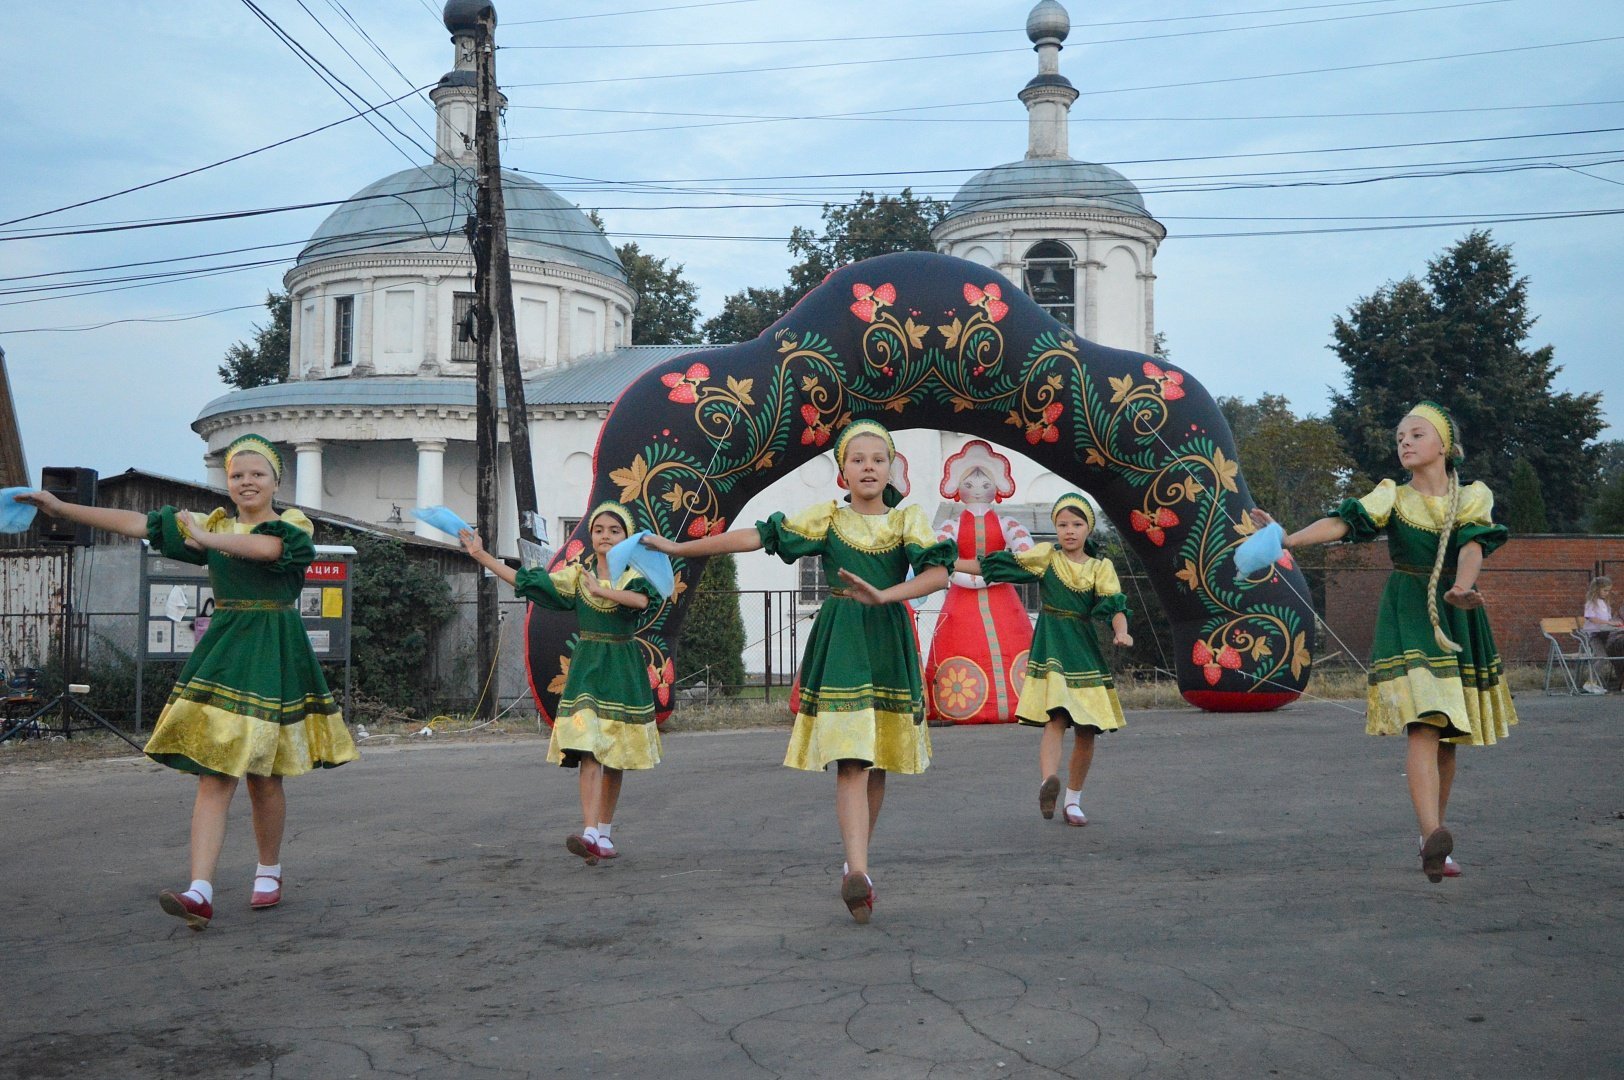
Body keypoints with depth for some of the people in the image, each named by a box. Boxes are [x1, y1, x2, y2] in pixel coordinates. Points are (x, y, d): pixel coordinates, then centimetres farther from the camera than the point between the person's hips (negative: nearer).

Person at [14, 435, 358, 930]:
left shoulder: (294, 525, 0)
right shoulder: (216, 525, 13)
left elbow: (267, 546, -23)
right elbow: (138, 524, 12)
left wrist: (205, 537, -17)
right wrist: (61, 507, 9)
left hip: (274, 653, -3)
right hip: (221, 651, 3)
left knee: (262, 775, 3)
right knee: (213, 773, -7)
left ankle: (269, 872, 25)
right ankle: (200, 892, -14)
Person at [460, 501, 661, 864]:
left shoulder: (634, 574, 1)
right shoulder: (577, 574, 8)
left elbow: (642, 600, -23)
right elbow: (525, 580, 8)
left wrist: (602, 591, -28)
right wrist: (482, 556, 6)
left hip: (623, 670, 0)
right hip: (586, 667, 0)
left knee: (615, 756, 6)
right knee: (588, 749, -15)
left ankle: (604, 835, 18)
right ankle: (590, 834, -26)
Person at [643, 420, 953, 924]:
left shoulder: (909, 520, 7)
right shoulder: (826, 517, 5)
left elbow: (938, 573, -7)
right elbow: (755, 537, 3)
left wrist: (883, 595, -21)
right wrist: (679, 547, 1)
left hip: (888, 645, 2)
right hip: (838, 645, -2)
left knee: (876, 766, 6)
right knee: (851, 762, -13)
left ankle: (856, 863, 22)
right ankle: (857, 873, -22)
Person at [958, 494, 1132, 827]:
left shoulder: (1101, 567, 7)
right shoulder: (1045, 556, 5)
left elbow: (1115, 604, -6)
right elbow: (993, 565, 4)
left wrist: (1121, 632, -28)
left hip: (1084, 650, 2)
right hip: (1051, 649, -2)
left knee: (1086, 730, 3)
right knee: (1056, 718, -23)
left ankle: (1073, 800, 19)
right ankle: (1048, 785, -42)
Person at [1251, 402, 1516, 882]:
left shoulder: (1473, 498, 6)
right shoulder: (1392, 497, 2)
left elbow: (1472, 546, -12)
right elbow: (1342, 522, -14)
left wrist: (1461, 589, -33)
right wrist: (1288, 539, -33)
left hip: (1457, 621, 3)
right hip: (1407, 618, -3)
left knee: (1447, 738, 7)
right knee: (1422, 724, -20)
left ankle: (1432, 840, 20)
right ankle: (1433, 839, -34)